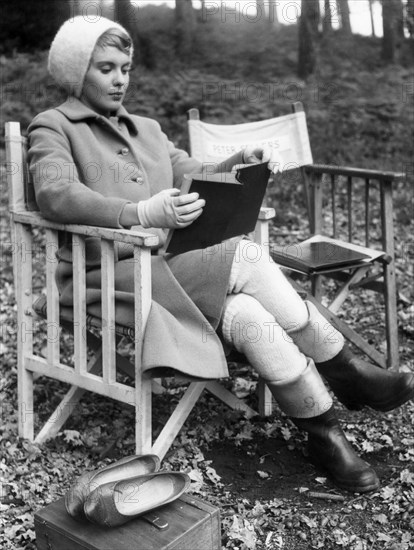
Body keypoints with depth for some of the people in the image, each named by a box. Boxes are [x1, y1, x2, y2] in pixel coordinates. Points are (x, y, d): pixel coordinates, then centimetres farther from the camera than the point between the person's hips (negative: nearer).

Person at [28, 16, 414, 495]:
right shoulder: (52, 128, 0)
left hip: (166, 270, 6)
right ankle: (344, 371, -12)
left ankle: (326, 435, -17)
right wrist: (141, 214, -36)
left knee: (250, 318, -24)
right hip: (109, 280, -6)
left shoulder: (146, 129, 21)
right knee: (245, 259, -24)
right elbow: (55, 195, -20)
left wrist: (241, 165, -8)